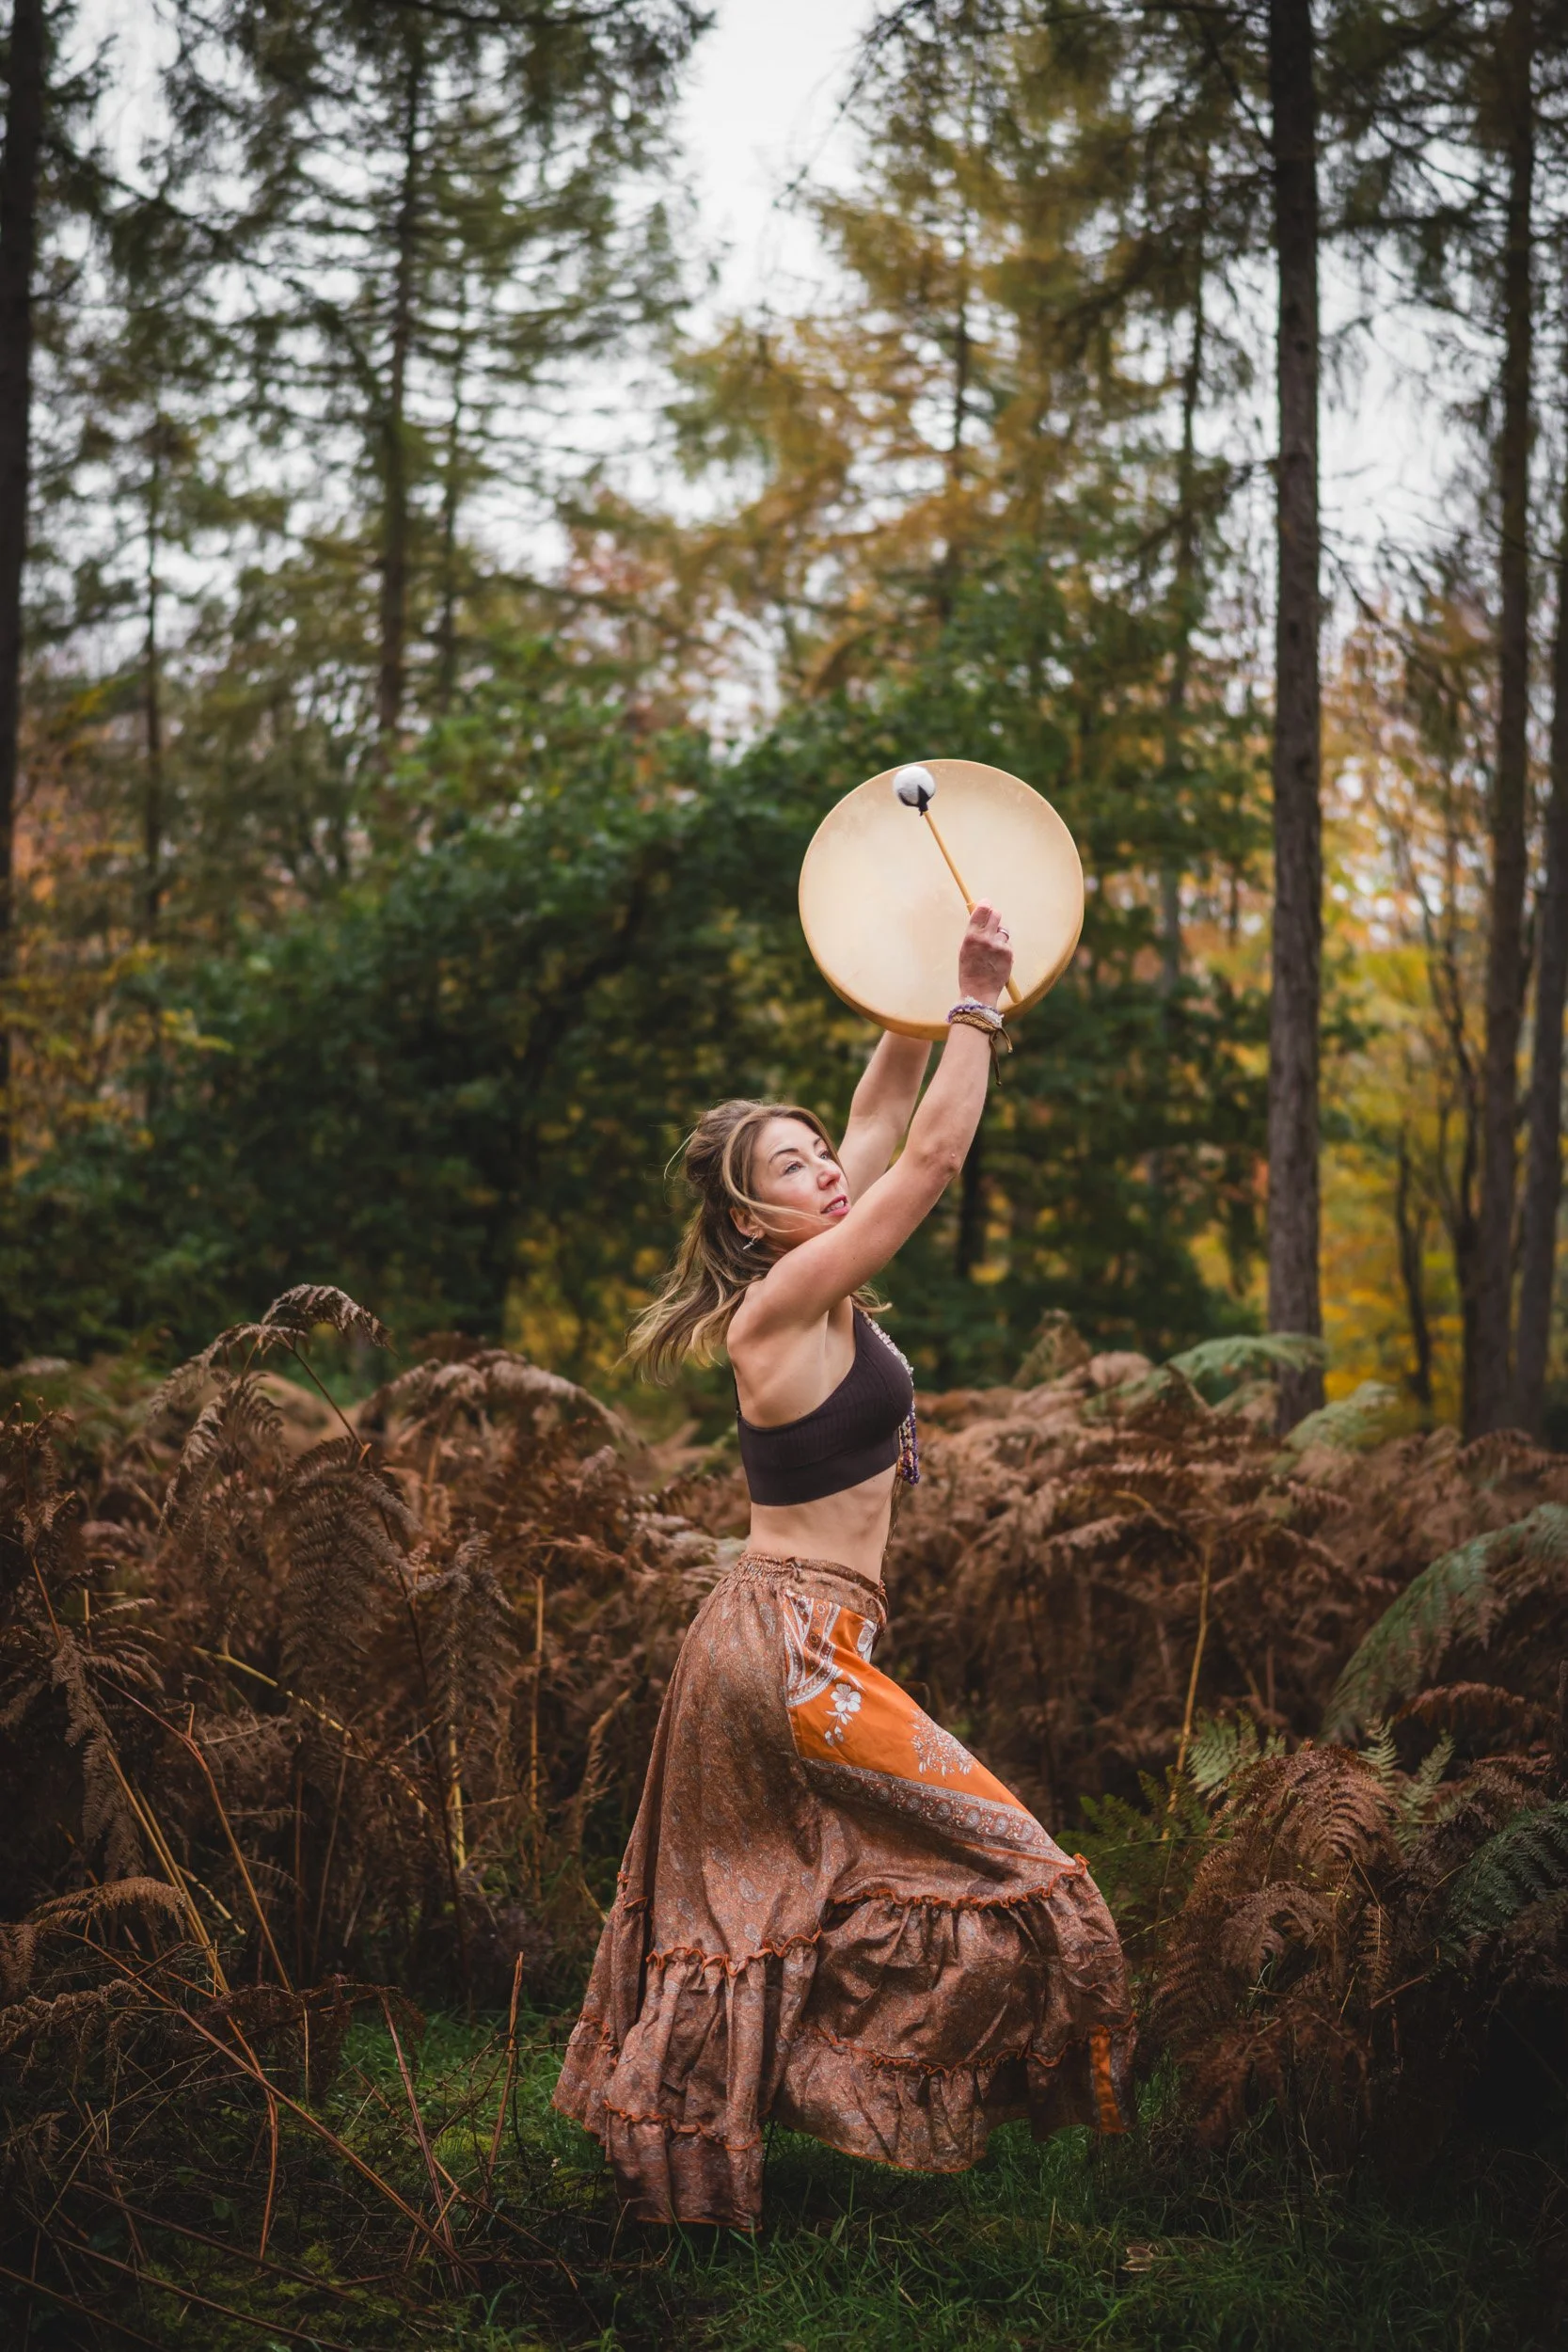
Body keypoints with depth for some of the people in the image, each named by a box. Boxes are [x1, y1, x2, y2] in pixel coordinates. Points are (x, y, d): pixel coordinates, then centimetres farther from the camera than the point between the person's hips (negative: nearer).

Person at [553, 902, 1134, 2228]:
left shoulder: (812, 1286, 8)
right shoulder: (786, 1301, -16)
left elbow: (885, 1121, 15)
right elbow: (935, 1157, -17)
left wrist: (931, 997, 8)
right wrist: (980, 999, -12)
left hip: (767, 1640, 10)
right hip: (795, 1649, -10)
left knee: (741, 1909, 17)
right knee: (990, 1863, -6)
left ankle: (674, 2132, 26)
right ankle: (859, 2092, 1)